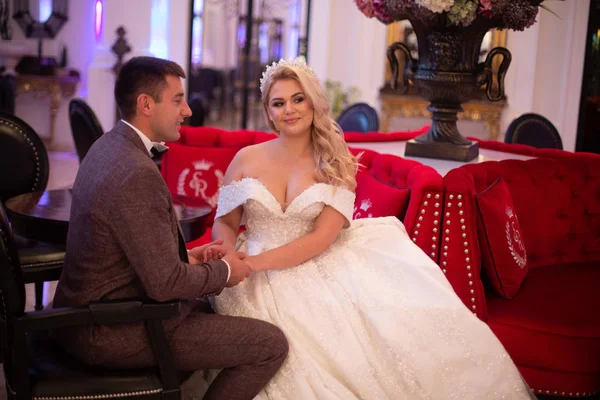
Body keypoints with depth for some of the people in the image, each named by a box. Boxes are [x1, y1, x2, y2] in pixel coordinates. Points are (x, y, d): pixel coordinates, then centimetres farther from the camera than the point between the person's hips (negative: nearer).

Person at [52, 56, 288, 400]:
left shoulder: (109, 146, 5)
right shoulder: (137, 173, -26)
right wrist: (224, 271, -8)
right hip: (112, 333, -10)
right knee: (272, 345, -7)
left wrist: (187, 257, 6)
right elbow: (165, 282, -24)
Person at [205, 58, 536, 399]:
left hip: (317, 269, 1)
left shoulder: (335, 165, 1)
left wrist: (255, 262, -18)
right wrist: (230, 257, -15)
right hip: (258, 280, 0)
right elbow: (225, 222, 8)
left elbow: (321, 238, -9)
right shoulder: (247, 158, 4)